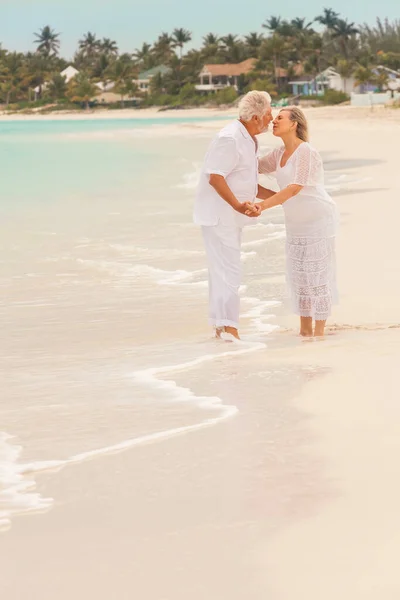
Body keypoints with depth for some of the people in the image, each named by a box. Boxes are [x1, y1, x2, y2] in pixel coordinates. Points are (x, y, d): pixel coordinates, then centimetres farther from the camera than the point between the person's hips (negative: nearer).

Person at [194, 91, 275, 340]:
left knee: (223, 273, 13)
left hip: (230, 216, 10)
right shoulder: (230, 139, -19)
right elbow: (215, 178, -24)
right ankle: (229, 329, -13)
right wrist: (238, 205, -33)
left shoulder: (248, 141, 13)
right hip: (219, 215, -10)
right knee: (228, 273, -12)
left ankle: (222, 329, 19)